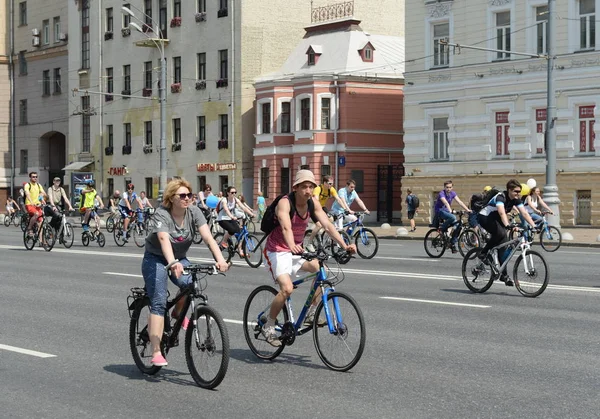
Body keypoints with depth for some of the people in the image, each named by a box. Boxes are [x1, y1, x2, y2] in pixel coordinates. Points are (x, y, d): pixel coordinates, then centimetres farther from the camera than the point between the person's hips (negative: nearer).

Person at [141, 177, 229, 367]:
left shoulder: (194, 212, -12)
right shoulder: (161, 214, -24)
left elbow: (208, 236, -24)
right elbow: (164, 239, -41)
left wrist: (220, 259, -41)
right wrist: (172, 263, -58)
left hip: (180, 258, 4)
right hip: (156, 259, -4)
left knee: (191, 284, -27)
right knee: (158, 303, -16)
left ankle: (178, 312, 6)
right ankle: (156, 353, -18)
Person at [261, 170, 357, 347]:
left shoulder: (313, 203, -5)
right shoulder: (285, 203, -23)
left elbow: (327, 225, -12)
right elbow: (286, 227, -40)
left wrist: (344, 245, -25)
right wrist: (292, 245, -60)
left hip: (296, 250, 6)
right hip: (278, 250, -6)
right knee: (287, 288, -25)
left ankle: (311, 314, -2)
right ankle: (268, 326, -6)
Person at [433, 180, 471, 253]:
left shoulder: (452, 193, 1)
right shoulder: (442, 193, -18)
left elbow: (459, 202, -8)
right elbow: (446, 203, -35)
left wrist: (467, 209, -20)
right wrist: (450, 211, -51)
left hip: (446, 211, 7)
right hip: (439, 211, -7)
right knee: (453, 217, -34)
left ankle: (452, 243, 2)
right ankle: (443, 229, -11)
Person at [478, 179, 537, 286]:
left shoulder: (516, 200, -6)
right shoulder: (501, 197, -28)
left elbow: (524, 213, -12)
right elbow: (501, 212, -45)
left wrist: (534, 226, -25)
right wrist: (507, 225, -61)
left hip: (496, 220, 8)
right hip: (484, 217, -8)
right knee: (500, 233, -35)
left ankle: (504, 274, 2)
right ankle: (483, 253, -17)